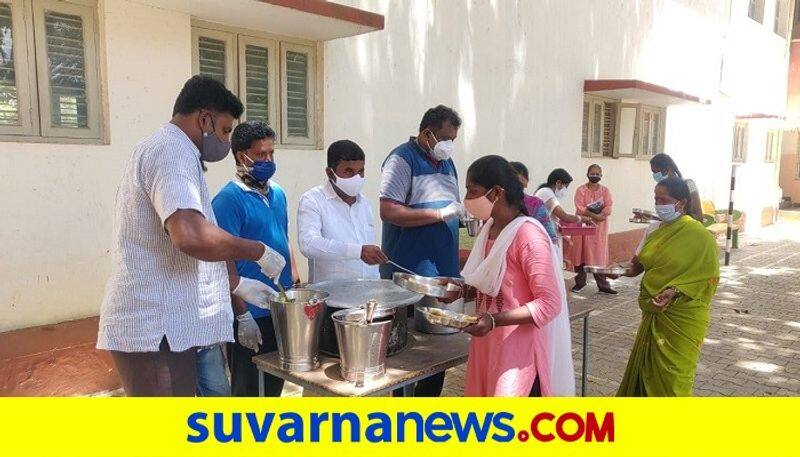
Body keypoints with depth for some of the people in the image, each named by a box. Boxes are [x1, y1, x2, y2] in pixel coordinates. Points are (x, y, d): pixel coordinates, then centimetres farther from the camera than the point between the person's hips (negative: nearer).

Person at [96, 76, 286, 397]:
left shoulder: (161, 150, 21)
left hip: (157, 325, 10)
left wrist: (237, 285, 24)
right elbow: (192, 236, -31)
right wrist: (259, 251, -16)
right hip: (156, 330, -10)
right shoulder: (172, 151, -13)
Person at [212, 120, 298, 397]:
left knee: (276, 381, 19)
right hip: (250, 314, -7)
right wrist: (242, 315, -17)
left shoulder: (277, 193, 8)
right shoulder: (228, 199, -13)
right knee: (246, 388, 8)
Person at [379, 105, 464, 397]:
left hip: (443, 273, 8)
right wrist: (440, 214, -19)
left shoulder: (447, 163, 16)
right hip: (409, 276, -7)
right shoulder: (402, 159, -9)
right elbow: (388, 211, -19)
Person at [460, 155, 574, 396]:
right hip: (487, 345, 8)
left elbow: (549, 303, -19)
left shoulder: (528, 235, -18)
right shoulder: (489, 229, 6)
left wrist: (494, 320, -27)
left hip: (519, 350, -7)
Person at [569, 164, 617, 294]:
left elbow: (608, 209, -4)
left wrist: (594, 215, -19)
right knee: (581, 253, 1)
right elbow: (580, 209, -11)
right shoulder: (581, 190, -1)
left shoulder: (605, 190, 6)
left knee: (599, 254, 2)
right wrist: (595, 215, -21)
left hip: (600, 227, 1)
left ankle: (602, 284, 7)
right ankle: (580, 282, 12)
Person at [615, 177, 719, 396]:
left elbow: (707, 277, -14)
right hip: (654, 314, 6)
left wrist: (674, 292, -25)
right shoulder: (654, 229, 5)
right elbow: (638, 264, 9)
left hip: (682, 317, -6)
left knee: (673, 371, 4)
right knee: (647, 364, 14)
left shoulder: (699, 236, -14)